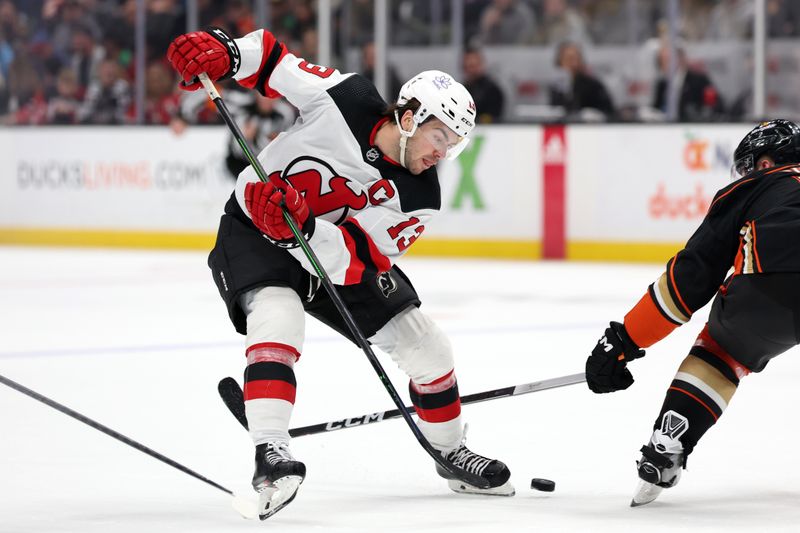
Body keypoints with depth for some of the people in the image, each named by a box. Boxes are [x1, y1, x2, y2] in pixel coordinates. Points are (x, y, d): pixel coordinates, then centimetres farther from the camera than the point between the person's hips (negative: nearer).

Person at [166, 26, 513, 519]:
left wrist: (303, 227, -43)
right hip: (252, 235, -5)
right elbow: (270, 58, -14)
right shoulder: (345, 100, -24)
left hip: (330, 253, 5)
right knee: (278, 321, -35)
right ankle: (271, 456, -40)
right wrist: (221, 51, -34)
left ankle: (451, 452, 29)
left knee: (426, 347, 5)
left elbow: (356, 261, -26)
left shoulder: (418, 197, -17)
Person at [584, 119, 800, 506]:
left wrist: (624, 340, 24)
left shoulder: (750, 191, 26)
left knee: (720, 350, 29)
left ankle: (664, 450, 17)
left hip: (767, 292, -1)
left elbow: (691, 277, 21)